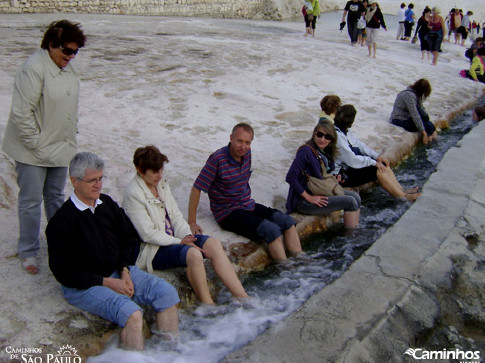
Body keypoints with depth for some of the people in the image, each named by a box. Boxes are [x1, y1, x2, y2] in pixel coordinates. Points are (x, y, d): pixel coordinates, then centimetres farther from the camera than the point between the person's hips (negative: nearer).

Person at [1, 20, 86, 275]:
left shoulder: (66, 67, 6)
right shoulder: (34, 68, -21)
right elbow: (22, 113, -23)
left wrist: (71, 135, 12)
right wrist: (36, 145, -18)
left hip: (60, 147, 8)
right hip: (33, 151, -7)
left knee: (56, 196, 19)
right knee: (31, 201, 3)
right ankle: (28, 253, 19)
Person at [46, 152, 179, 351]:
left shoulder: (107, 204, 7)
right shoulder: (60, 222, -13)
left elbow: (127, 238, 17)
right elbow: (63, 272, -12)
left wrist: (125, 271, -1)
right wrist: (107, 283, -15)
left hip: (119, 272, 7)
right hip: (83, 285, -6)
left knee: (167, 292, -14)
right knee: (132, 314, -32)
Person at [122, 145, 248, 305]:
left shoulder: (162, 183, 10)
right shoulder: (133, 194, -14)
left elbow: (176, 215, 11)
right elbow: (148, 234, -17)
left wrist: (187, 236, -7)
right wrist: (180, 242, -16)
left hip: (173, 238, 8)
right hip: (153, 250, -8)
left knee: (214, 244, -14)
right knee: (194, 254, -33)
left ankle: (243, 297, -17)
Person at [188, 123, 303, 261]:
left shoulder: (246, 153, 2)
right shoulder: (217, 159, -19)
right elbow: (196, 188, -17)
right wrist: (192, 223, -17)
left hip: (248, 206, 8)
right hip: (228, 213, -8)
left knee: (287, 221, -8)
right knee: (272, 230, -25)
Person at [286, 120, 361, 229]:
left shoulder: (325, 152, 9)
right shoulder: (306, 151, -18)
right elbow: (290, 177, -24)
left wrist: (332, 180, 2)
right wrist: (309, 198, -21)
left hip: (321, 193, 9)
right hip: (303, 202, -9)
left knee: (355, 196, 2)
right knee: (350, 202, -14)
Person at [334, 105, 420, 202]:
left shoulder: (345, 131, 5)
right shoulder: (337, 136, -26)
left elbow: (359, 144, 13)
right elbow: (352, 160, -28)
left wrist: (377, 156, 1)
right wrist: (374, 162, -17)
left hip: (349, 165, 10)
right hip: (342, 174, -10)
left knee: (383, 164, 3)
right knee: (378, 170, -15)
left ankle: (402, 190, 8)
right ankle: (403, 197, -3)